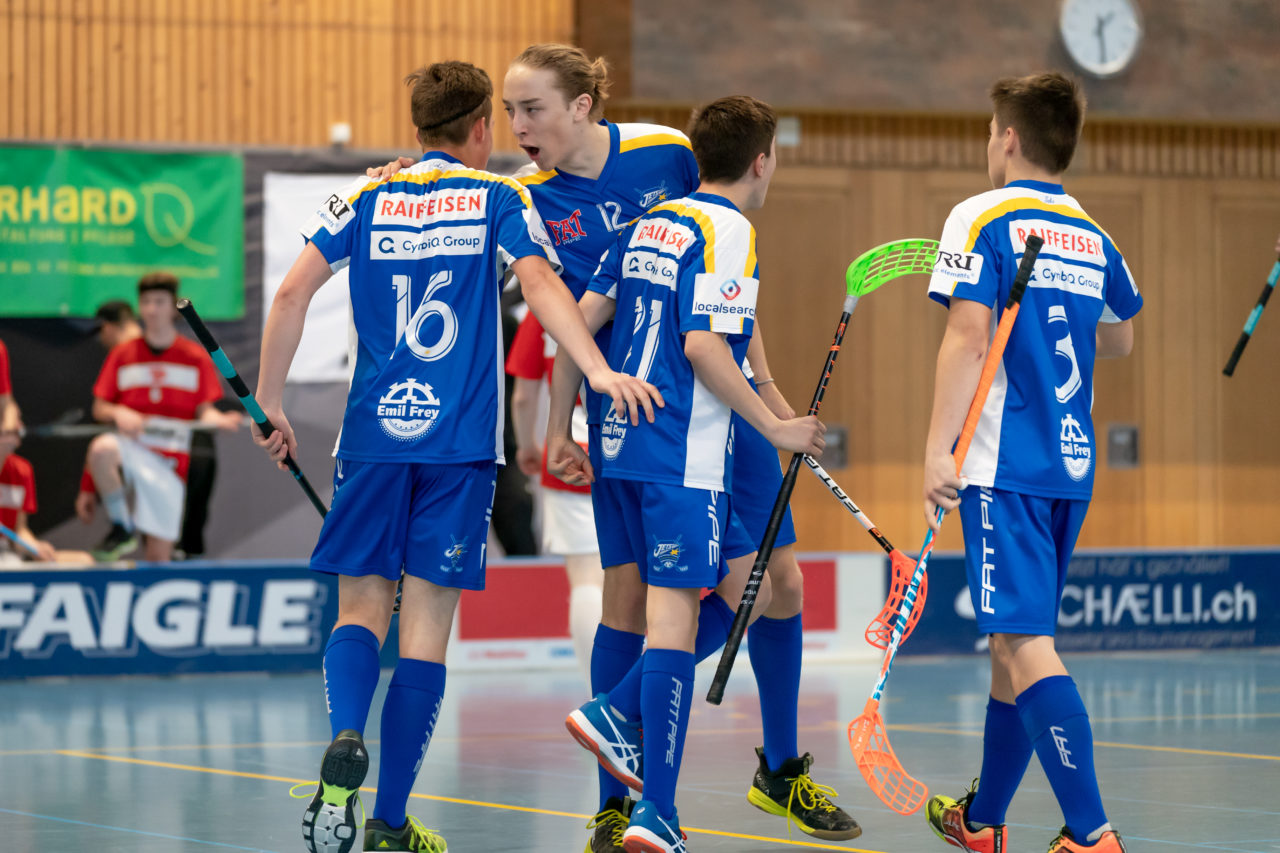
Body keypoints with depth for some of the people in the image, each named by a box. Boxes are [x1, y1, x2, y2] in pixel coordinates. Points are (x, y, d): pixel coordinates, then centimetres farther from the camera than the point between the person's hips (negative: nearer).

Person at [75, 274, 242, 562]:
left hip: (171, 462, 0)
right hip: (131, 449, 0)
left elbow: (204, 410, 6)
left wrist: (218, 419, -17)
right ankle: (122, 528, -18)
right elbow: (99, 408, 9)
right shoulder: (122, 355, 9)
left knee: (159, 554, -9)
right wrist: (118, 413, -13)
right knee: (101, 448, -36)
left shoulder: (195, 357, 8)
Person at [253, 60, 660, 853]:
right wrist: (600, 371, -21)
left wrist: (269, 401, 8)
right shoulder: (500, 199, 4)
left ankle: (346, 739, -22)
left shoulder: (367, 198, 9)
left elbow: (293, 292, 1)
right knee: (427, 623, 2)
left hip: (373, 433, 1)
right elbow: (541, 284, -13)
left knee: (361, 609, 9)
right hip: (460, 440, -1)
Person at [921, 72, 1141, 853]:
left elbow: (970, 333, -16)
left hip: (1006, 466, -7)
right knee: (1014, 639, 18)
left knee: (1024, 644, -12)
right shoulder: (1092, 236, 13)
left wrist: (939, 449, -17)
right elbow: (1120, 340, 26)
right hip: (1073, 465, 7)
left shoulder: (982, 219, -6)